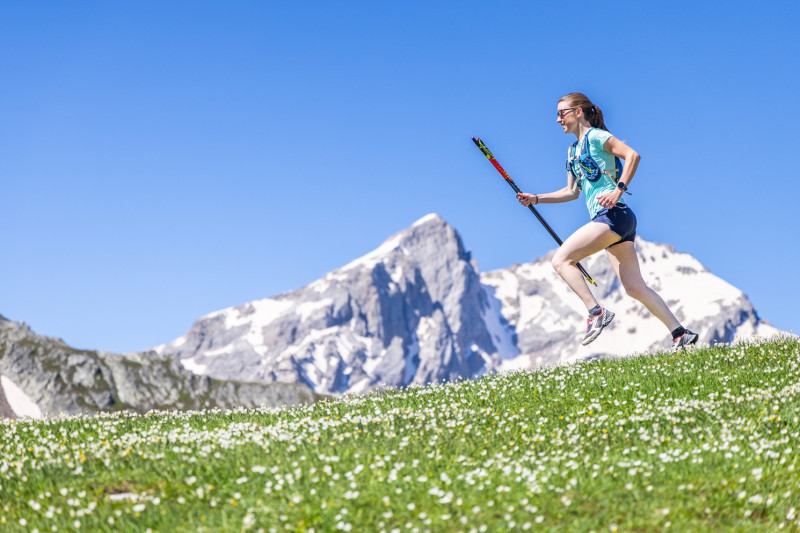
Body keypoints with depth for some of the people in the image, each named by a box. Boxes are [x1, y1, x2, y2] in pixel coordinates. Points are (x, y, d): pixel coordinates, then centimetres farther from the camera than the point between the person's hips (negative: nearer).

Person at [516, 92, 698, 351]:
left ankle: (596, 313, -18)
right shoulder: (574, 150, 23)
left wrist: (618, 190, -21)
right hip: (607, 219, 9)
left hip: (614, 214, -9)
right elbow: (571, 192, 29)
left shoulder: (595, 136, -3)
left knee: (561, 259, -15)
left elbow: (632, 155, -14)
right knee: (635, 287, 4)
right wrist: (535, 199, 22)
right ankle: (681, 334, 3)